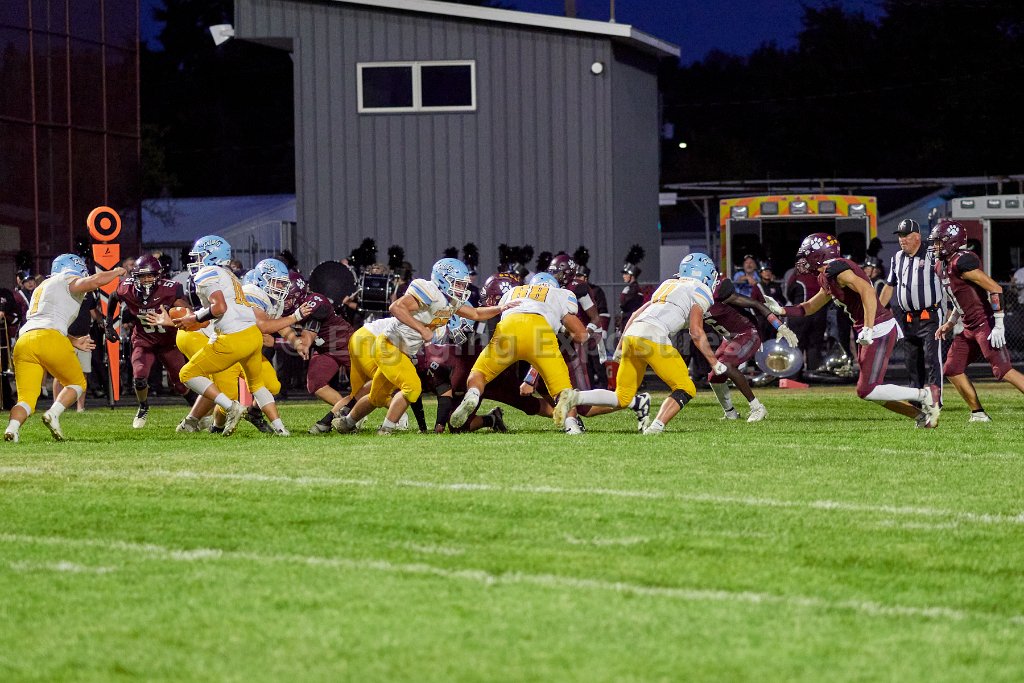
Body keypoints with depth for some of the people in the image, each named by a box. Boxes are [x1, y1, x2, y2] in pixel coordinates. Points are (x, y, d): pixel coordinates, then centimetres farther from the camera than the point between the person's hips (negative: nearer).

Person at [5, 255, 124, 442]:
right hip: (49, 340, -6)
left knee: (26, 398, 3)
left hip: (24, 341, 6)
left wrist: (74, 342, 41)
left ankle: (12, 428, -26)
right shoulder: (68, 281, 12)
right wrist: (116, 272, 13)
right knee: (77, 384, 13)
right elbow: (94, 281, -6)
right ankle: (53, 414, -11)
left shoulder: (42, 288, 35)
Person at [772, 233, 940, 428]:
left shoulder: (836, 269, -15)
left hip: (879, 330, -10)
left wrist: (868, 329, -34)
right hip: (869, 332, 10)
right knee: (869, 391, 11)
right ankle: (921, 414, 13)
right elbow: (811, 307, 30)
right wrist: (781, 310, 18)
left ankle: (925, 395, -4)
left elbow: (867, 291, -29)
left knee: (867, 391, -12)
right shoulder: (827, 276, 16)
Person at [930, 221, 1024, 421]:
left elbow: (995, 289, -22)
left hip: (985, 324, -10)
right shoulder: (942, 265, 12)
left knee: (1003, 370, -14)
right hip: (970, 327, 10)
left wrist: (998, 325, -23)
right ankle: (978, 414, 13)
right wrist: (950, 323, 22)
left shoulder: (962, 262, -19)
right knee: (953, 369, 8)